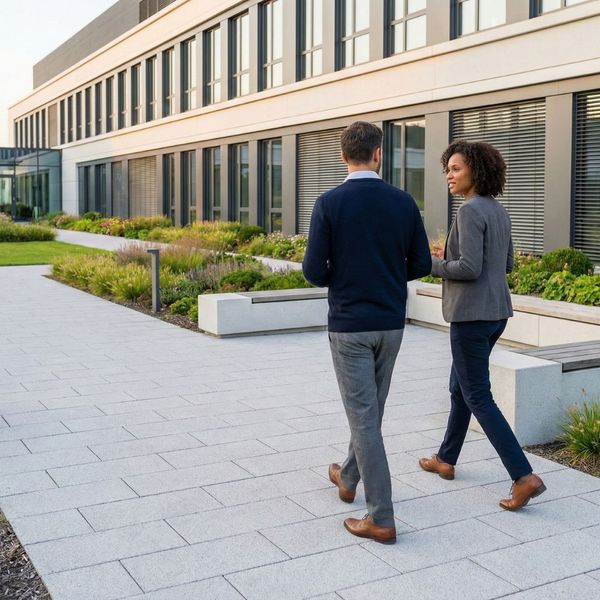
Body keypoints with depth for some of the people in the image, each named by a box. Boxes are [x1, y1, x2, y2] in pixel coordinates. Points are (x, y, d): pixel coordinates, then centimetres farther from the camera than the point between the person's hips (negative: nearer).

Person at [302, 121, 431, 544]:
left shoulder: (329, 203, -11)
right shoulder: (403, 202, -1)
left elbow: (314, 271, -11)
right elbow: (421, 264, 2)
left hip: (349, 324, -4)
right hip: (391, 323, 4)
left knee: (364, 416, 0)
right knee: (371, 408, 21)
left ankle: (381, 519, 2)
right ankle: (349, 478, 42)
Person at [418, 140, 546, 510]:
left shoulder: (470, 210, -16)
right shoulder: (499, 210, 11)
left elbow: (469, 268, -23)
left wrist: (433, 265, -7)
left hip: (472, 314, -9)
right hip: (496, 312, 10)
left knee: (478, 398, -3)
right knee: (460, 387, 20)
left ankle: (525, 476, -6)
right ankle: (446, 460, 33)